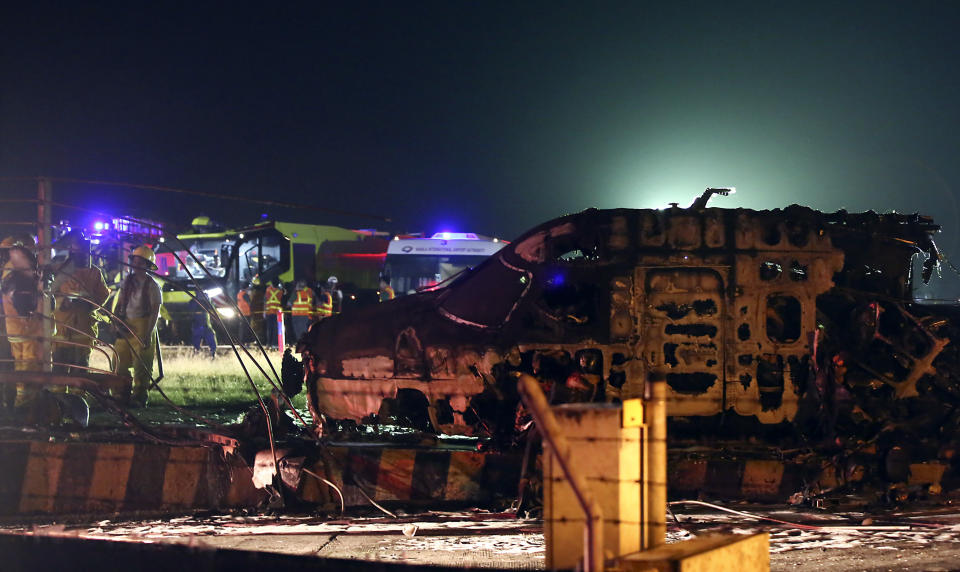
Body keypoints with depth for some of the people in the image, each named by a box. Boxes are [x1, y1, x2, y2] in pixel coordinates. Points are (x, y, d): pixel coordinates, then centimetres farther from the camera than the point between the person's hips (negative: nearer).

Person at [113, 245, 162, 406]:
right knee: (121, 362, 4)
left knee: (141, 365, -6)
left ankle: (139, 396, -1)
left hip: (143, 325, -5)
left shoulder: (152, 285, -5)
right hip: (126, 325, 5)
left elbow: (155, 311, -9)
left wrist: (148, 334, -16)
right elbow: (119, 304, 15)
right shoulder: (127, 281, 10)